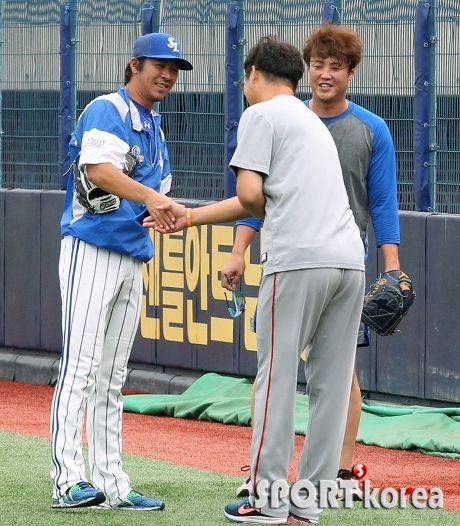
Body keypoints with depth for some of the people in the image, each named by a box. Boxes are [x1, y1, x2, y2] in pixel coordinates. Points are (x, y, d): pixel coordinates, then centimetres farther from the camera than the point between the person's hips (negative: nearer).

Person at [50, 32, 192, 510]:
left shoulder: (154, 129, 19)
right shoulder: (107, 111, -9)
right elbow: (98, 168, -26)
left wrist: (165, 211, -4)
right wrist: (149, 196, -41)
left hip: (133, 256, 9)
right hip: (91, 250, -9)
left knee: (111, 378, 10)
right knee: (81, 367, -15)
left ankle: (111, 484, 12)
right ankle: (68, 480, -20)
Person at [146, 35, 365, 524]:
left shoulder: (261, 115, 5)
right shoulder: (312, 121, 29)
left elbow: (251, 194, -6)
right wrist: (188, 217, 36)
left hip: (297, 261, -7)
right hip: (349, 260, 7)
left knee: (277, 375, 0)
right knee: (331, 384, 7)